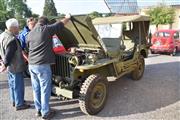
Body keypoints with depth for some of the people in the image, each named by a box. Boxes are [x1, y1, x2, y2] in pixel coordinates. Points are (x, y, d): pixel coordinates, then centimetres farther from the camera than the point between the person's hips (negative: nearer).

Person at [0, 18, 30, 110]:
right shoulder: (12, 40, -27)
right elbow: (9, 55, -26)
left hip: (10, 66, 10)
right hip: (15, 66, -10)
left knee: (12, 84, 21)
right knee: (18, 85, 4)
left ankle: (14, 101, 37)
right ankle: (19, 104, 16)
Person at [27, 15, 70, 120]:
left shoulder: (30, 34, 12)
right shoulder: (46, 29, -6)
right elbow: (62, 23, 1)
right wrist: (68, 17, 21)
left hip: (31, 65, 7)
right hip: (42, 65, -7)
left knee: (36, 89, 15)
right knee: (45, 90, 4)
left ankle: (39, 110, 28)